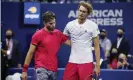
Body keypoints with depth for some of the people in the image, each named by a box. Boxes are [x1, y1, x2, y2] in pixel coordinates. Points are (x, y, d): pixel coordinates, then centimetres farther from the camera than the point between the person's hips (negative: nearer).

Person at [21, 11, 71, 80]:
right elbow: (30, 53, -1)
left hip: (54, 70, 5)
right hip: (42, 69, -5)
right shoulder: (38, 35, -3)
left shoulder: (58, 34, 10)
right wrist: (24, 70, -4)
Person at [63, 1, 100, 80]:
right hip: (72, 61, 3)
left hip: (86, 62, -3)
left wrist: (97, 65, -6)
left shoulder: (93, 26, -3)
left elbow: (97, 46, -2)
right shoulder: (70, 25, 4)